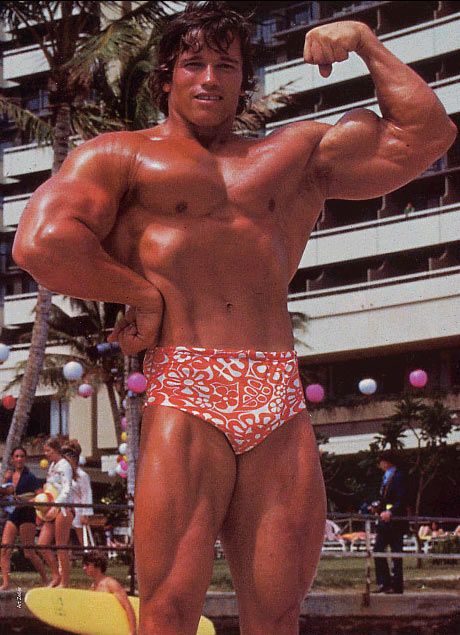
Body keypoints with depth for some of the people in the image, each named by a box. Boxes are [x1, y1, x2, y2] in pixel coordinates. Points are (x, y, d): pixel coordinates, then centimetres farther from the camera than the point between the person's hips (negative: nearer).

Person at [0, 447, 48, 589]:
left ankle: (46, 581, 9)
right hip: (12, 515, 6)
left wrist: (24, 502, -22)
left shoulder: (29, 477, -6)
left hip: (26, 514, -6)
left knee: (29, 553, -4)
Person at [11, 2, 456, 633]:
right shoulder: (122, 155, 13)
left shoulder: (297, 153, 26)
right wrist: (143, 293, 1)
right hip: (185, 399, -4)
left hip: (282, 412, 4)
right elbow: (41, 242, -4)